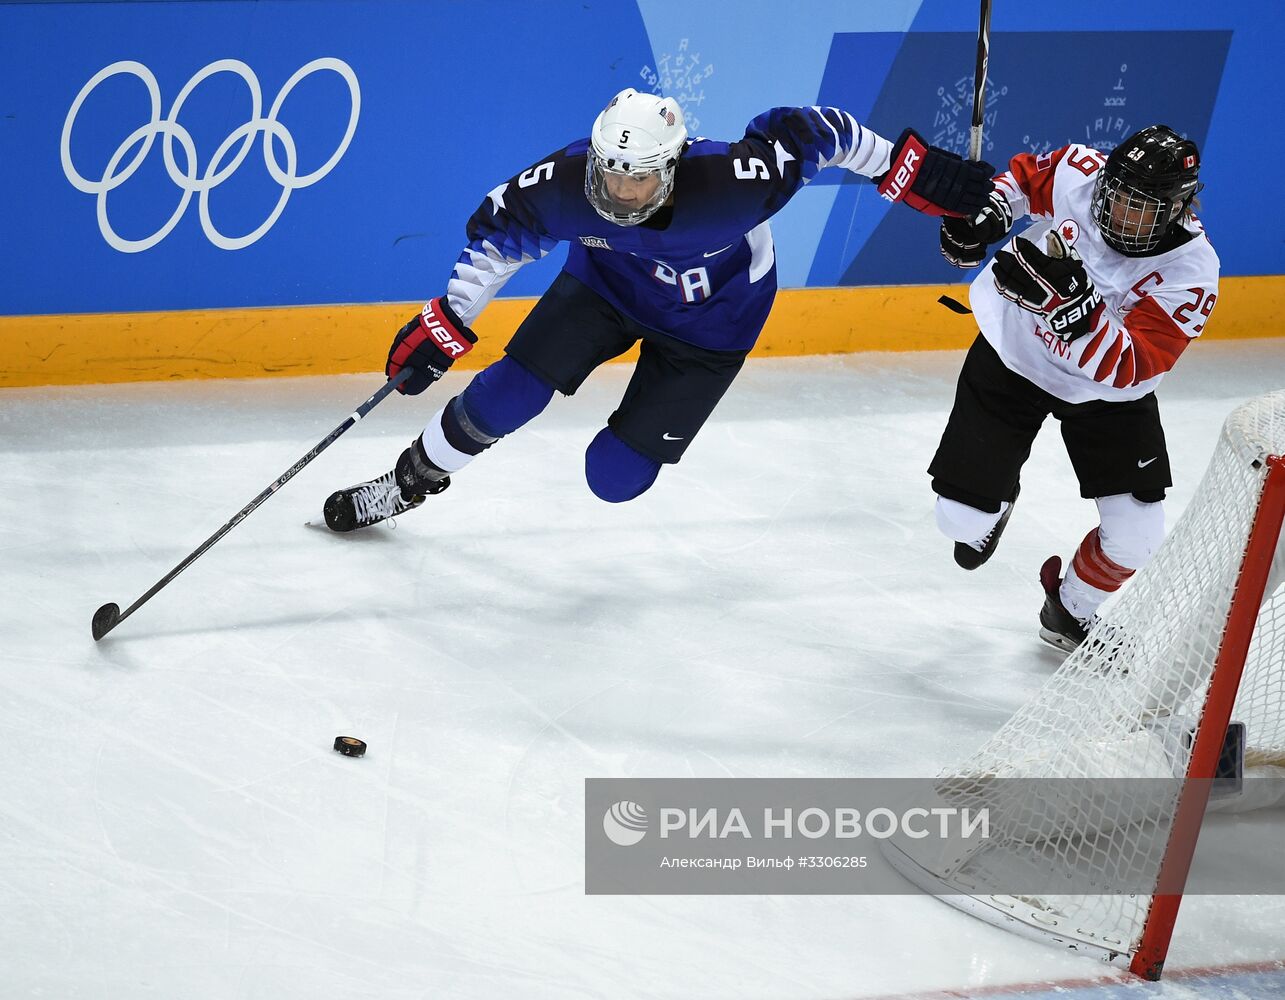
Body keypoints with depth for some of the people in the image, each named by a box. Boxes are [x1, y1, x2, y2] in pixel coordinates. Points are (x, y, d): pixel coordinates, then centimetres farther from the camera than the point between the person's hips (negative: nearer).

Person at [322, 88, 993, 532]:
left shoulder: (732, 180, -42)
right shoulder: (569, 182, -32)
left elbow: (806, 132, -28)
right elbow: (499, 229, -14)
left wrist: (908, 169, -23)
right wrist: (446, 323, -13)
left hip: (710, 324, -2)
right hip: (608, 283, 2)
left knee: (614, 476, -8)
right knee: (509, 392, -10)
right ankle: (408, 483, 14)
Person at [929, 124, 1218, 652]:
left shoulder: (1190, 273, -30)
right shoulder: (1077, 172, -24)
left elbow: (1126, 368, -38)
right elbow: (1024, 174, 1)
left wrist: (1072, 302, -52)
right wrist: (989, 210, -19)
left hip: (1105, 395, 0)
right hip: (1012, 352, 1)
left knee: (1136, 538, -4)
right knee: (963, 519, -5)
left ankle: (1071, 612, 28)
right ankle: (996, 499, 34)